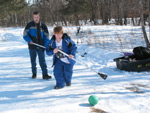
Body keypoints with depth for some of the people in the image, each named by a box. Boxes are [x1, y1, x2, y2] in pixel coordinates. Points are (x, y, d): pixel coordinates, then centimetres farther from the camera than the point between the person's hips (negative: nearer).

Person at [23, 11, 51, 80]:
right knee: (33, 60, 11)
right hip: (32, 46, 0)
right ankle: (34, 73, 26)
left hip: (40, 46, 0)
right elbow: (25, 34, 1)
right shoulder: (29, 25, 1)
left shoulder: (43, 26, 5)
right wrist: (29, 40, -15)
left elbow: (46, 36, 8)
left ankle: (45, 74, -5)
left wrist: (46, 45, -5)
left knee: (42, 60, -6)